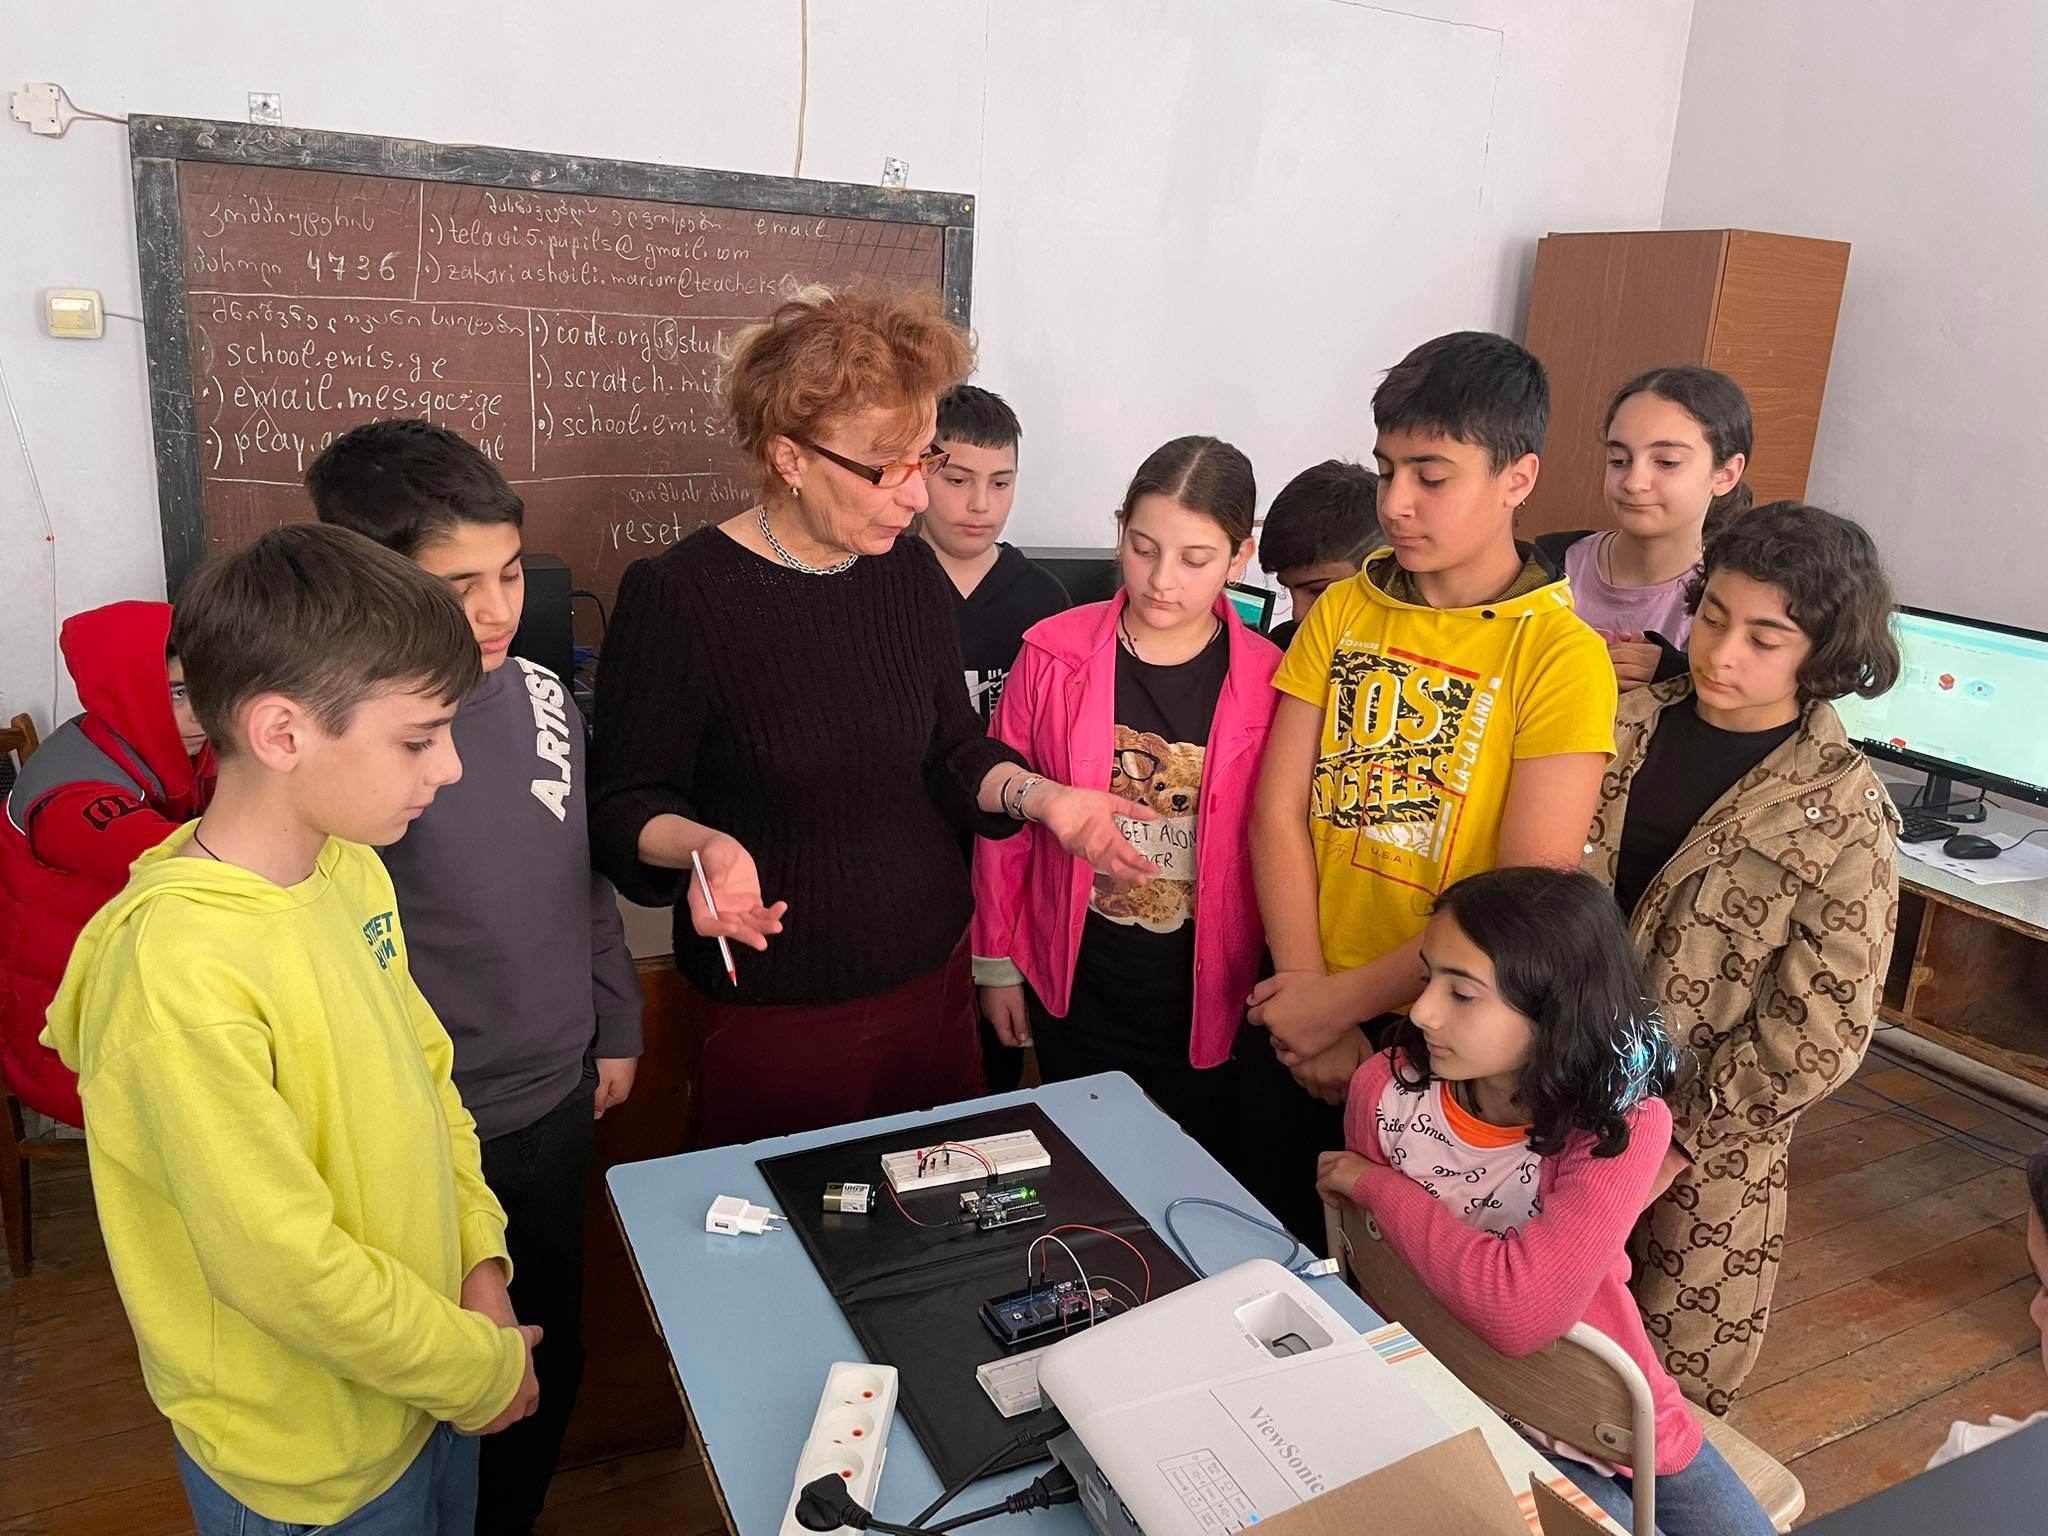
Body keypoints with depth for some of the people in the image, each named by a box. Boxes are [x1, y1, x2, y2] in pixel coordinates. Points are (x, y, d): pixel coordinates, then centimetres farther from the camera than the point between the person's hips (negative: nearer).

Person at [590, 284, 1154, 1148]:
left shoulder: (912, 572, 0)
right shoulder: (677, 597, -16)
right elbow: (625, 806, -9)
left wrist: (1038, 795, -9)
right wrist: (704, 847, -29)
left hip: (933, 980, 5)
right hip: (772, 1012, -4)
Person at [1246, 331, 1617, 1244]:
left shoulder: (1562, 657, -13)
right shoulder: (1342, 612, 0)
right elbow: (1278, 813, -4)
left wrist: (1344, 998, -15)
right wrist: (1307, 1010, -12)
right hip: (1297, 1019, 4)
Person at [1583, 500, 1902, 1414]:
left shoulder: (1842, 815, -13)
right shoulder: (1626, 729, -2)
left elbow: (1820, 1032, -13)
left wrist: (1678, 1139, -12)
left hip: (1707, 1148, -3)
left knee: (1673, 1382, 13)